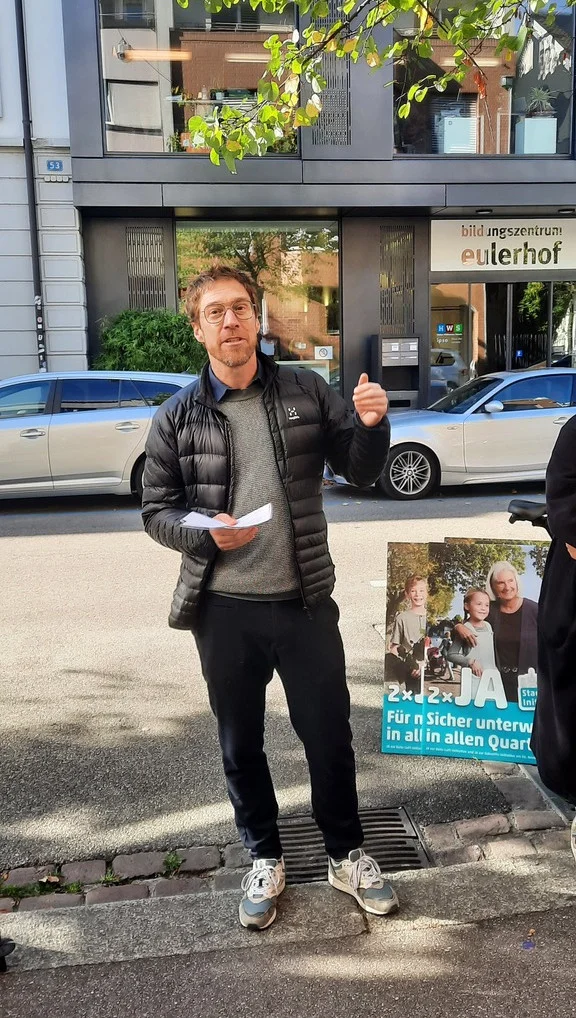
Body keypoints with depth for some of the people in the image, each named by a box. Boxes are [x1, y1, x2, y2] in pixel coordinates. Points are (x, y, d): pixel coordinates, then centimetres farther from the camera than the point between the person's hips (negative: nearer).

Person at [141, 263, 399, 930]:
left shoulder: (307, 393, 0)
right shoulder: (177, 418, -1)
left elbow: (361, 472, 3)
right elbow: (156, 510, 2)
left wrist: (371, 426, -18)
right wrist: (205, 531, -18)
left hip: (305, 601, 0)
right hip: (223, 609, 1)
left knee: (329, 733, 12)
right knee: (241, 743, 16)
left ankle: (345, 855, 37)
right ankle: (263, 858, 40)